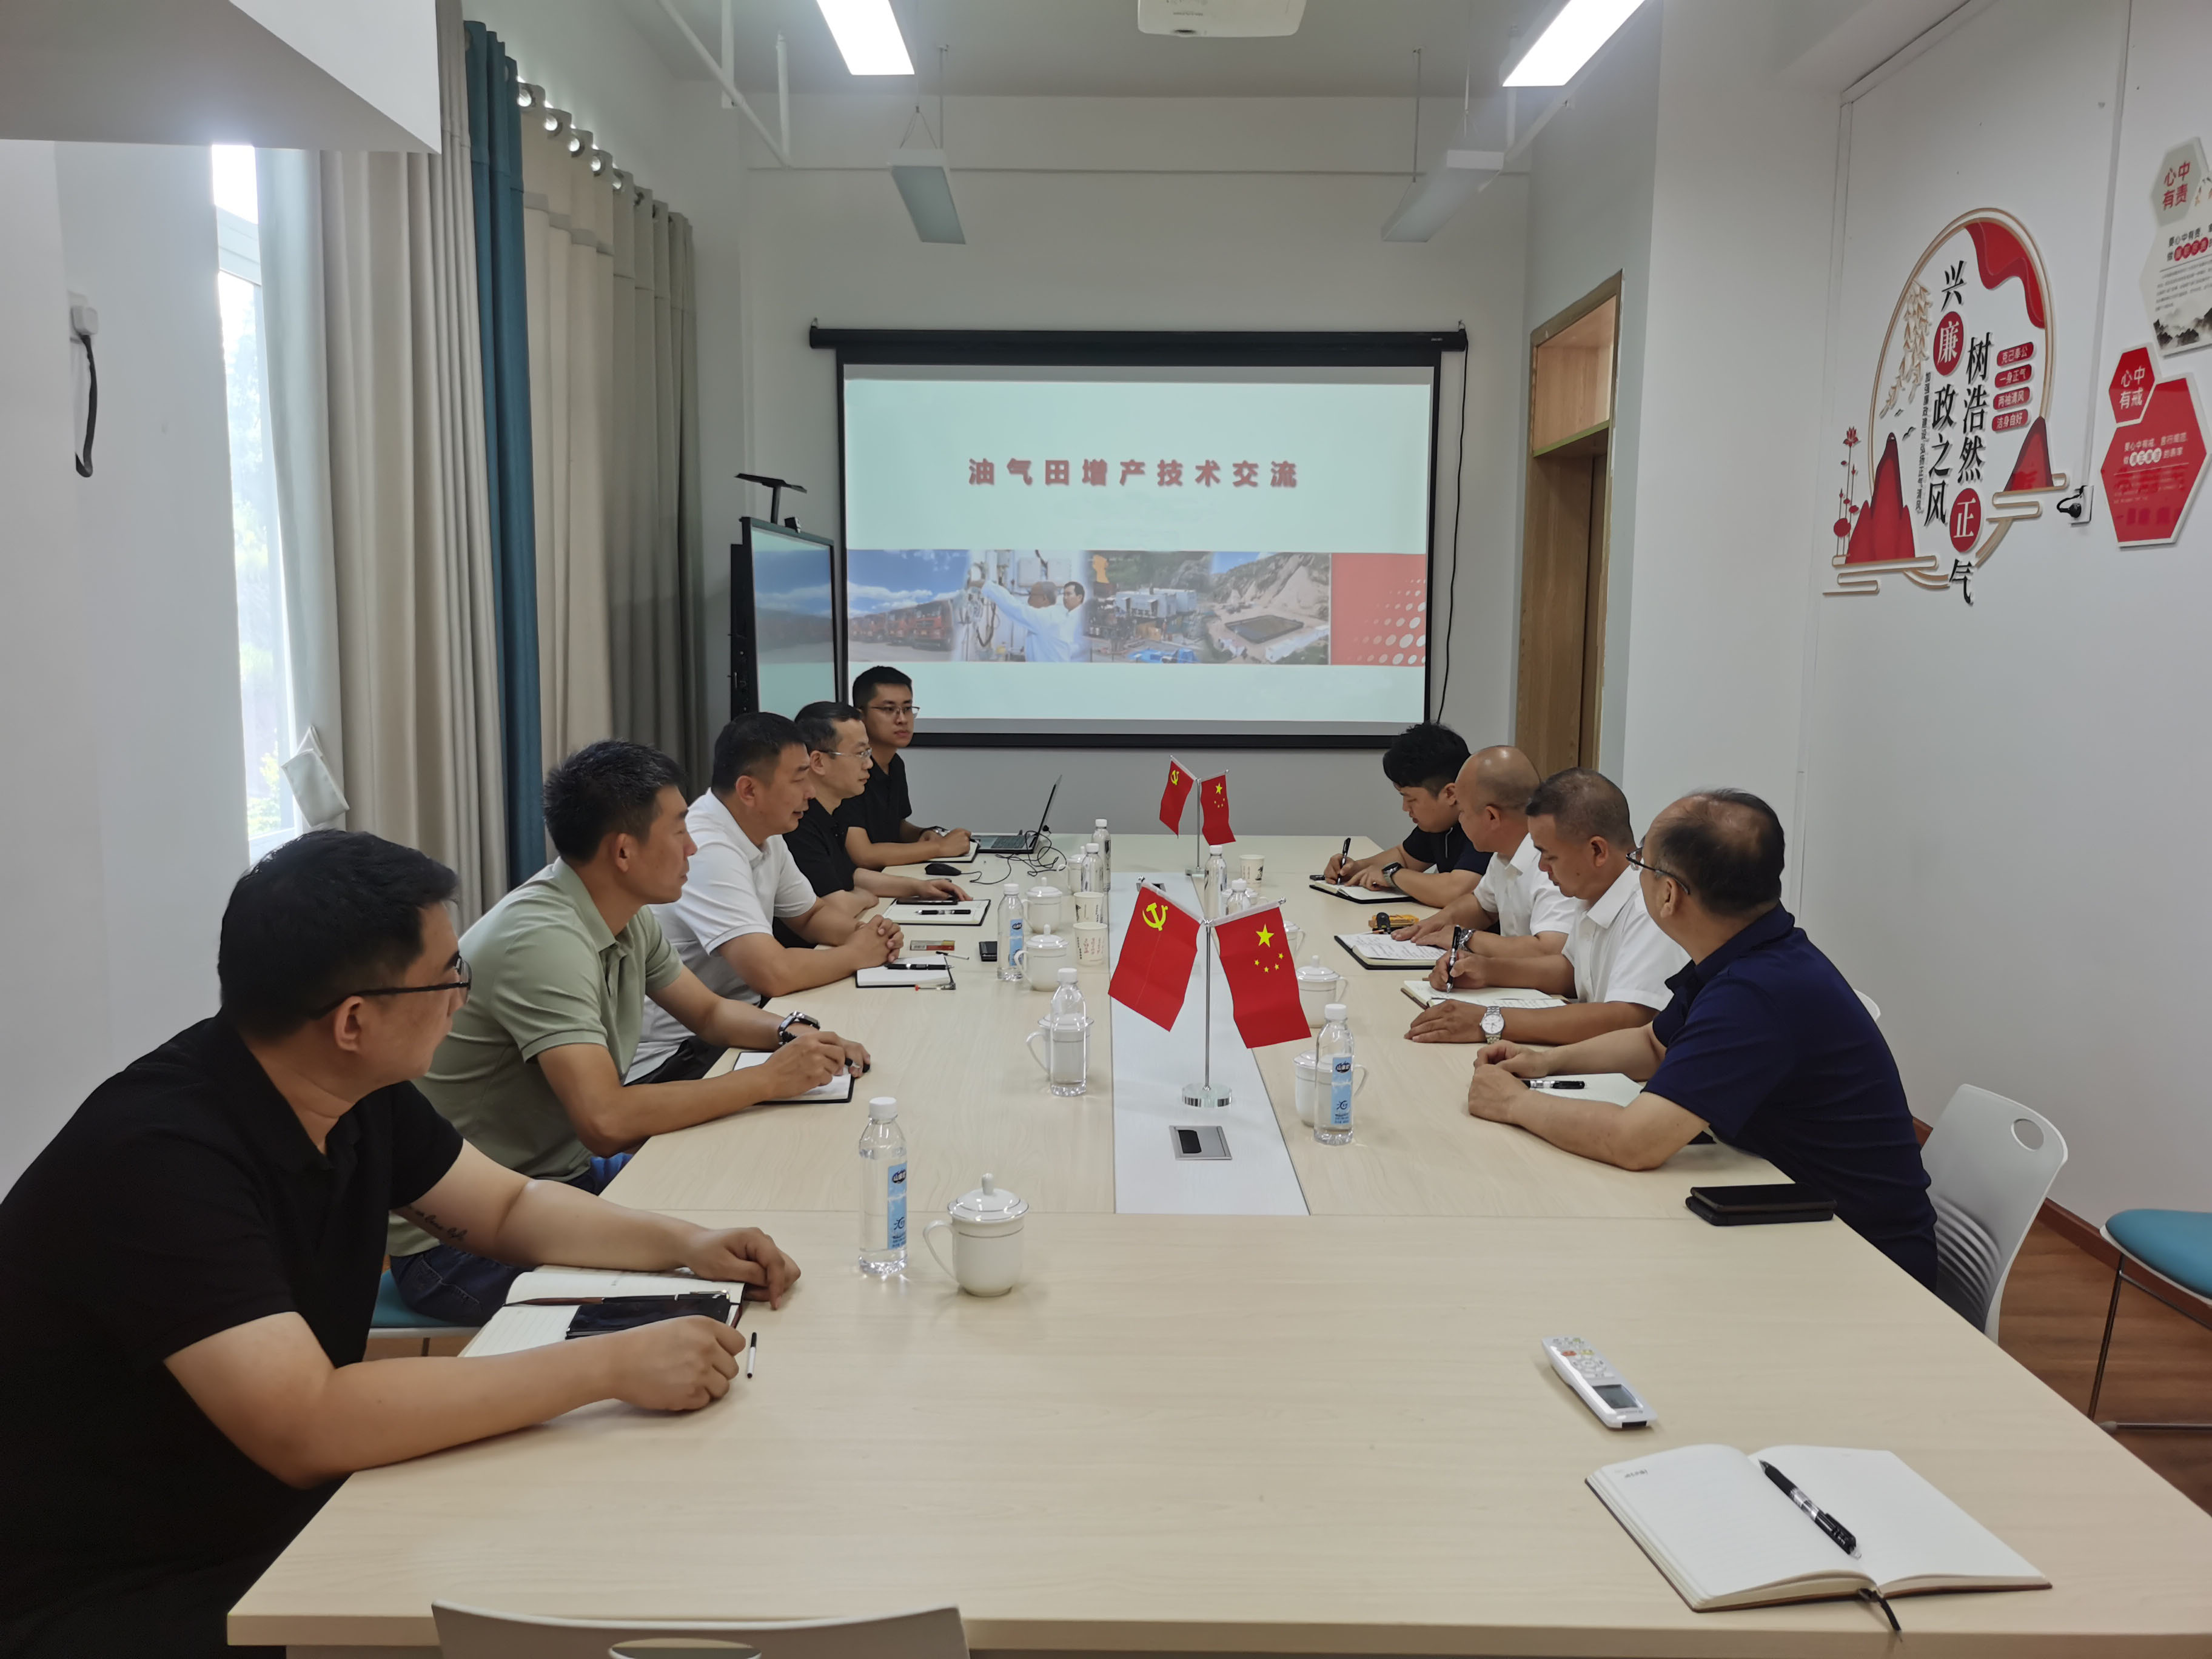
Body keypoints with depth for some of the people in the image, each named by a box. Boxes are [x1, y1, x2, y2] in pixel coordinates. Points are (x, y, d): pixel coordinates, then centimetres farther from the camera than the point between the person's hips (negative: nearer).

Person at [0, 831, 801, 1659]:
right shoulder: (156, 1154, -28)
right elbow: (307, 1427, -35)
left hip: (291, 1522, 8)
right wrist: (610, 1363, -33)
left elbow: (511, 1206, 11)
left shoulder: (363, 1096, -4)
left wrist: (685, 1243, -5)